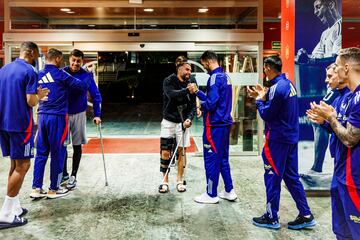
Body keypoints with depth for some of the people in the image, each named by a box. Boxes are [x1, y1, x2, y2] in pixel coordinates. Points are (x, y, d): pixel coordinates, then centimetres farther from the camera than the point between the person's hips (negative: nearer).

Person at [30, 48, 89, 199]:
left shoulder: (39, 75, 11)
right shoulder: (60, 75, -8)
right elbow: (82, 85, -6)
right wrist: (86, 83, 14)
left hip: (42, 116, 7)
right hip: (57, 117, -6)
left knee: (41, 153, 10)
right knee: (57, 153, 3)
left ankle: (36, 188, 12)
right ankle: (54, 189, 11)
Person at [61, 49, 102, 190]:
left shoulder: (87, 76, -6)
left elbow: (96, 96, -2)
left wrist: (97, 115, -8)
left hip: (79, 114, -1)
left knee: (77, 146, 6)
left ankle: (73, 177, 17)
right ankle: (64, 174, 23)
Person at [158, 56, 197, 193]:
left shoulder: (191, 83, -1)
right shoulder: (169, 81, -9)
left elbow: (193, 105, -2)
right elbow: (172, 94, -30)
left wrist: (189, 118, -18)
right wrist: (187, 90, -43)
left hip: (183, 122, 2)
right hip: (168, 121, -2)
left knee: (181, 151, 7)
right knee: (165, 152, -2)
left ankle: (180, 180, 21)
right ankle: (165, 181, 13)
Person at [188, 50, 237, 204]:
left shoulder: (215, 78, -16)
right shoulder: (225, 76, 12)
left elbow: (210, 104, -20)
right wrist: (198, 92, 9)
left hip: (214, 125, -9)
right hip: (224, 123, 9)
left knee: (211, 159, 1)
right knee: (223, 158, 16)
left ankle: (211, 195, 11)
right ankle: (229, 191, 23)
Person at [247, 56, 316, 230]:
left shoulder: (277, 88, -19)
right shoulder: (288, 84, 9)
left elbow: (266, 115, -15)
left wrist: (259, 99, -1)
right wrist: (264, 96, 10)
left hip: (277, 139, -9)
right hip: (291, 137, 9)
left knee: (272, 177, 2)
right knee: (291, 177, 14)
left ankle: (271, 218, 13)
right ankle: (306, 215, 19)